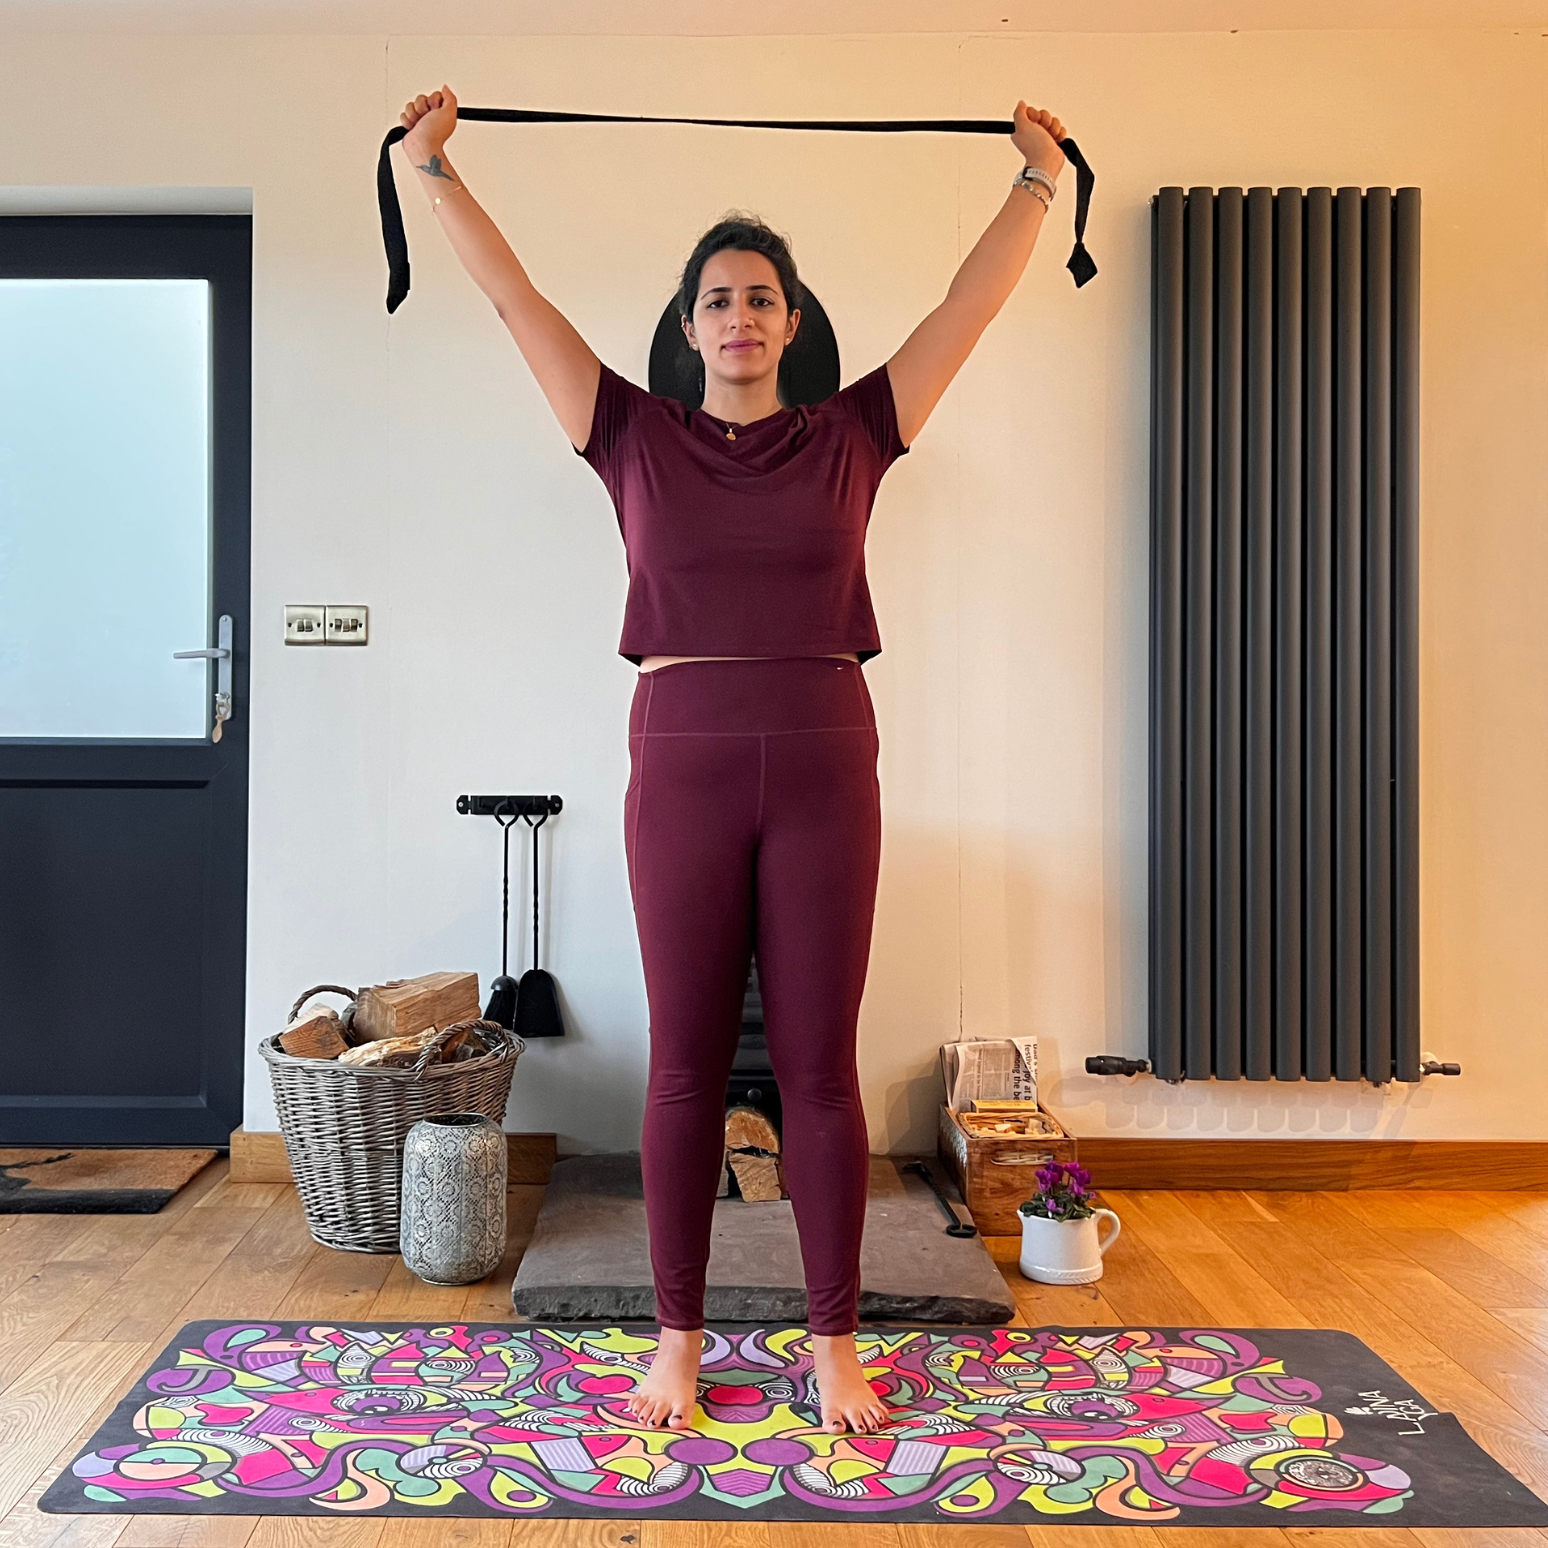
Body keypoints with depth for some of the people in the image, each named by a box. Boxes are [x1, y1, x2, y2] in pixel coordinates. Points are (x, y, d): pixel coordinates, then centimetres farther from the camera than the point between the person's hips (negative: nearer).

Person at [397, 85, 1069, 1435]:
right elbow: (515, 298, 10)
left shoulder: (851, 437, 9)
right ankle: (678, 1339, 22)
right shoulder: (636, 438, 9)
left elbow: (973, 304, 11)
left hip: (824, 772, 0)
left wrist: (1038, 178, 11)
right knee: (686, 1063, 7)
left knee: (818, 1067, 5)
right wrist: (433, 168, 9)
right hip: (683, 769, 0)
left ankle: (836, 1345, 19)